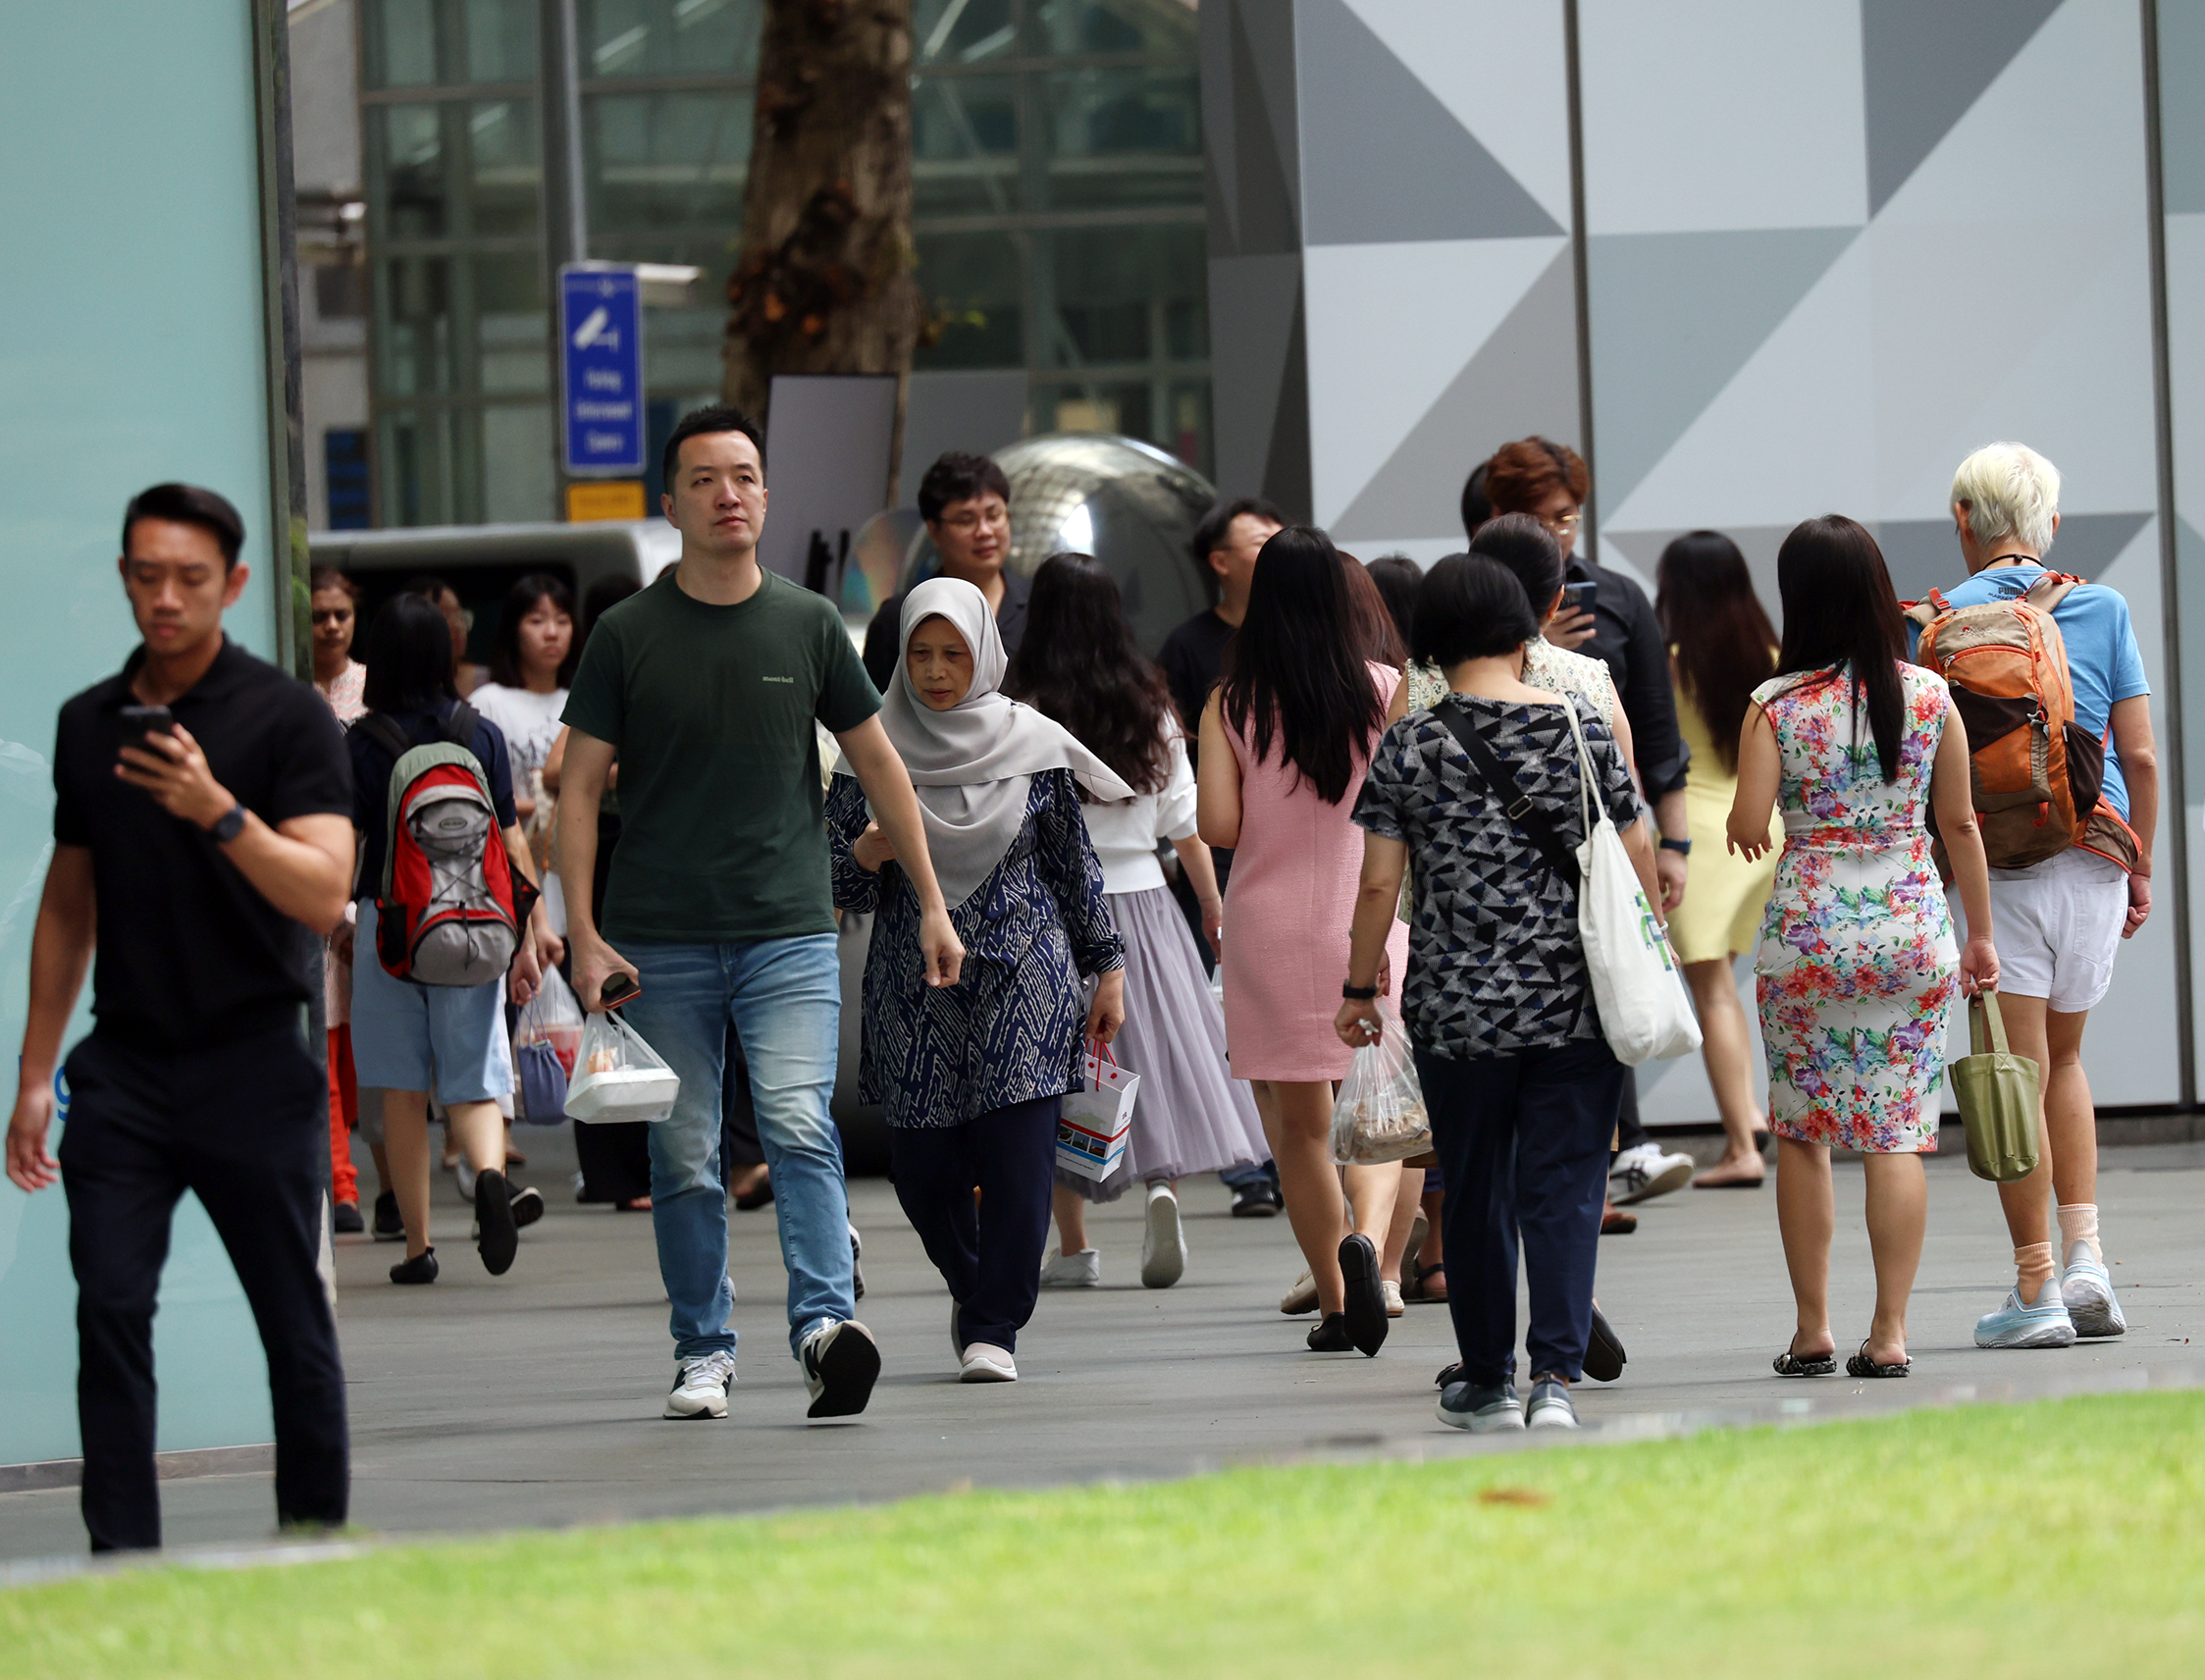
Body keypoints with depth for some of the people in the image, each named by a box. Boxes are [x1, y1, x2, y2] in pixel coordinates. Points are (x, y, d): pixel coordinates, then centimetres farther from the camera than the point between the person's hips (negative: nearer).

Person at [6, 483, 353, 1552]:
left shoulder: (286, 718, -7)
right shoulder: (87, 723, 9)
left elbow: (322, 896, -18)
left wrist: (219, 812, -33)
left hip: (250, 1064, -4)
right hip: (123, 1067, 4)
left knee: (292, 1322, 4)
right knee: (110, 1309, -6)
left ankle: (316, 1538, 17)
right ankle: (124, 1563, -6)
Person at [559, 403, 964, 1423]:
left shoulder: (807, 625, 6)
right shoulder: (627, 636, 3)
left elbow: (877, 765, 14)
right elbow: (580, 785, 3)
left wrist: (932, 904, 11)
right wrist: (582, 934, -6)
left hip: (789, 932, 0)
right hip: (660, 944, 0)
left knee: (799, 1125, -17)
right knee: (684, 1158, 4)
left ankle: (825, 1322, -25)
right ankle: (703, 1350, 14)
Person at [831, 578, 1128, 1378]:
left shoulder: (1032, 744, 2)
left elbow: (1075, 863, 10)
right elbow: (837, 881, 5)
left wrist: (1107, 966, 9)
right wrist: (868, 854, -17)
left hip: (1023, 979, -1)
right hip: (914, 984, 1)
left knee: (1018, 1155, -9)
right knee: (923, 1164, 3)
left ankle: (994, 1327, -1)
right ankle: (973, 1287, 31)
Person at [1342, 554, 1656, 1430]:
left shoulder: (1407, 747, -3)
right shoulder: (1583, 728, -1)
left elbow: (1379, 881, -3)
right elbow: (1636, 857, 1)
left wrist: (1360, 987, 9)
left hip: (1458, 1005, 0)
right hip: (1577, 998, 0)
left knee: (1475, 1191, 12)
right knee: (1564, 1189, 0)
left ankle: (1487, 1382, 20)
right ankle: (1555, 1376, -13)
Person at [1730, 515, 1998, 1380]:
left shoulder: (1777, 706, -7)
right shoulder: (1928, 695, -1)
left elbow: (1748, 829, -11)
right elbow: (1960, 824, 5)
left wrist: (1739, 823, 13)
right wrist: (1980, 933, 14)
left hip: (1806, 932, -1)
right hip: (1912, 932, 1)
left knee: (1799, 1131, 10)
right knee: (1897, 1131, 2)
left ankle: (1812, 1330, 10)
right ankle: (1890, 1332, -1)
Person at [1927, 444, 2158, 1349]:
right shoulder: (2104, 609, 4)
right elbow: (2140, 755, 4)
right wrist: (2139, 866, 14)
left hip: (1995, 862, -3)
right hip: (2094, 861, 3)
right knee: (2062, 1058, 20)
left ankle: (2036, 1289, 0)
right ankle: (2085, 1257, 8)